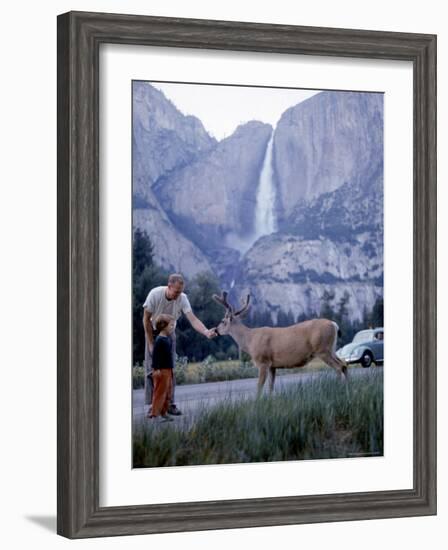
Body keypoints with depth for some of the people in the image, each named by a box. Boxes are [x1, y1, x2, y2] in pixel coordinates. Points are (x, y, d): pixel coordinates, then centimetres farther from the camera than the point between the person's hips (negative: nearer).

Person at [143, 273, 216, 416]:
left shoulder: (182, 299, -22)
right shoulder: (155, 294, -28)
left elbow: (193, 319, -31)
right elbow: (146, 319, -18)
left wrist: (206, 332, -50)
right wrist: (151, 343, -14)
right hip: (153, 332, -2)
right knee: (152, 368, -6)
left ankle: (169, 404, 5)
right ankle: (153, 404, 0)